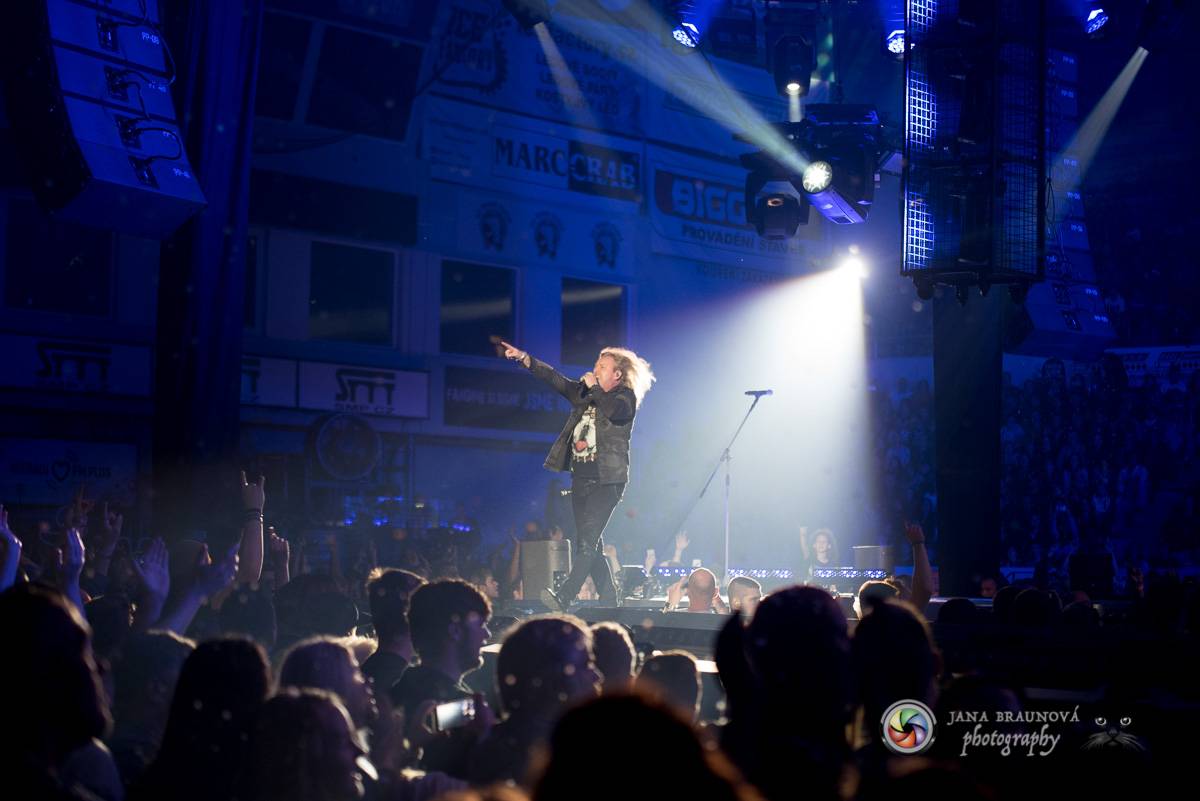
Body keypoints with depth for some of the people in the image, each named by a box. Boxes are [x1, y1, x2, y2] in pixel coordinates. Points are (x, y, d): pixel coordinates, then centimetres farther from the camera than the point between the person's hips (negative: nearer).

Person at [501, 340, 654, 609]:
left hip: (607, 480, -7)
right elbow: (556, 378, 10)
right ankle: (609, 601, 14)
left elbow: (613, 411, -23)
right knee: (590, 544, 7)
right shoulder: (585, 393, 17)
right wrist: (524, 358, 1)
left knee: (587, 539, -18)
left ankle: (564, 596, -31)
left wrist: (594, 387, -9)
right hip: (581, 477, 7)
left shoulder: (626, 397, -1)